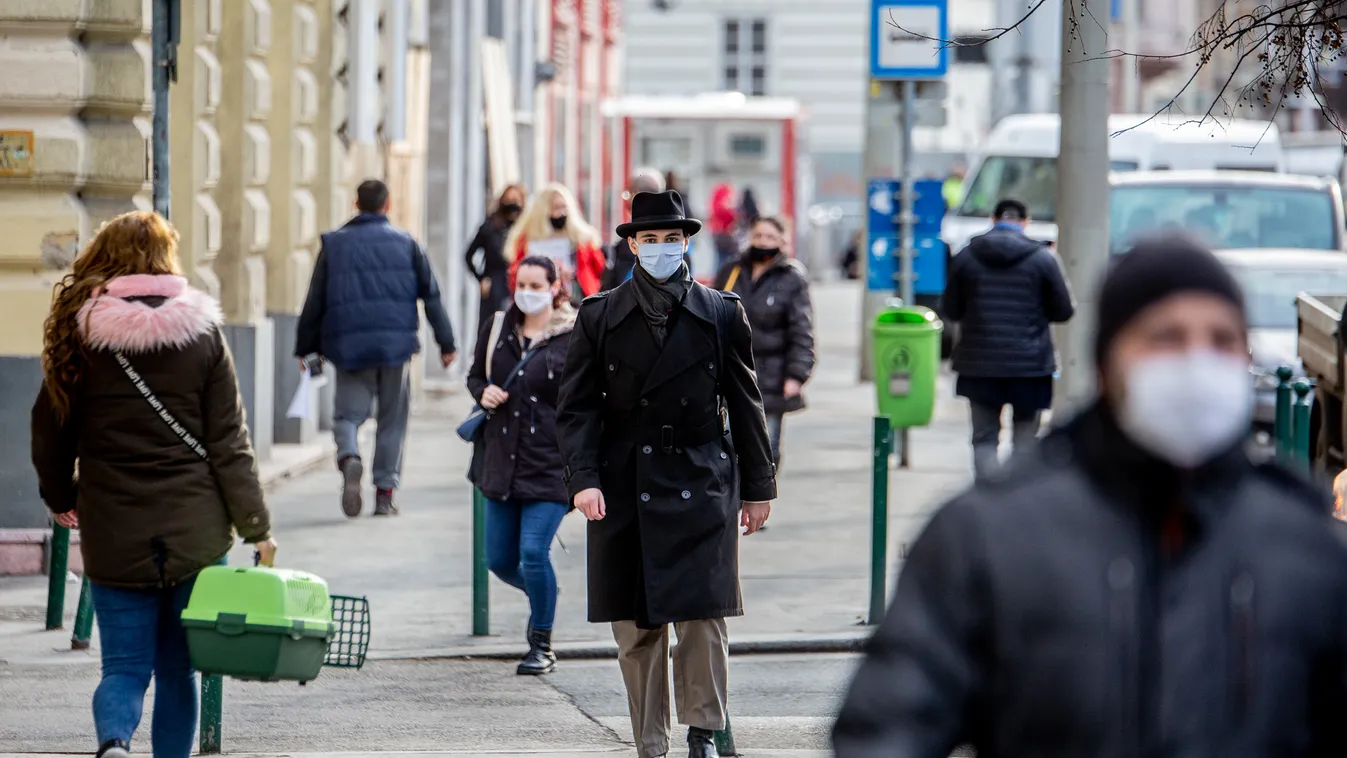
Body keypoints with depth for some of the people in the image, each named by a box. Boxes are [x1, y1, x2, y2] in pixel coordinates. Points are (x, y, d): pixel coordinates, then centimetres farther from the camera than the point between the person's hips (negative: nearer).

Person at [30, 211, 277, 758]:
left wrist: (60, 498, 25)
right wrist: (256, 527, 3)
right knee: (178, 667, 13)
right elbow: (229, 442, -3)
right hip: (195, 533, 0)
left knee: (124, 666, 4)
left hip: (115, 533, 0)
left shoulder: (80, 334, -3)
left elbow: (50, 429, 6)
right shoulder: (201, 333, -3)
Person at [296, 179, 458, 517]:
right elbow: (431, 295, 5)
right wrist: (446, 343, 10)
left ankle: (349, 459, -26)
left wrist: (306, 347, 13)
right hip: (396, 343, 0)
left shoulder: (334, 244, 6)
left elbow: (315, 302, 5)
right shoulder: (405, 243, 7)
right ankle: (385, 492, 8)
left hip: (349, 346, 0)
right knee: (392, 421, 10)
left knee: (348, 414, 6)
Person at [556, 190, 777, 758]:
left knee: (703, 615, -8)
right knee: (636, 627, 2)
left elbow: (745, 405, 10)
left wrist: (757, 487, 9)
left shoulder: (721, 314, 5)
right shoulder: (600, 317, 5)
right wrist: (582, 477, -11)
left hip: (701, 487, -1)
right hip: (623, 494, 1)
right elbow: (575, 407, 3)